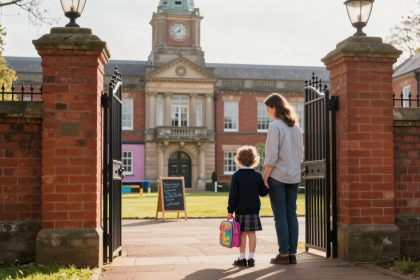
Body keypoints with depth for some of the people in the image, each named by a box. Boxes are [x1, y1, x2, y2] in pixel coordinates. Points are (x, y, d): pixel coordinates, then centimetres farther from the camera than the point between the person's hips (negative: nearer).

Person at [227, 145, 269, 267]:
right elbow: (263, 192, 3)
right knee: (252, 233, 5)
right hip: (254, 209, 2)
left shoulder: (236, 176, -6)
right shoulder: (258, 175, 1)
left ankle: (242, 258, 7)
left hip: (240, 209, -2)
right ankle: (251, 258, 7)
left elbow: (233, 195, -8)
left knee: (242, 234, 3)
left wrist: (230, 211, -4)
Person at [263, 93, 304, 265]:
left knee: (280, 215, -1)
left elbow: (271, 156, -14)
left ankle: (284, 254, 1)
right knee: (291, 214, 8)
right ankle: (292, 254, 9)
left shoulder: (275, 125, -9)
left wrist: (264, 177, -10)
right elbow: (300, 154, 14)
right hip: (294, 176, 6)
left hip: (277, 175, -6)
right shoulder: (296, 126, 12)